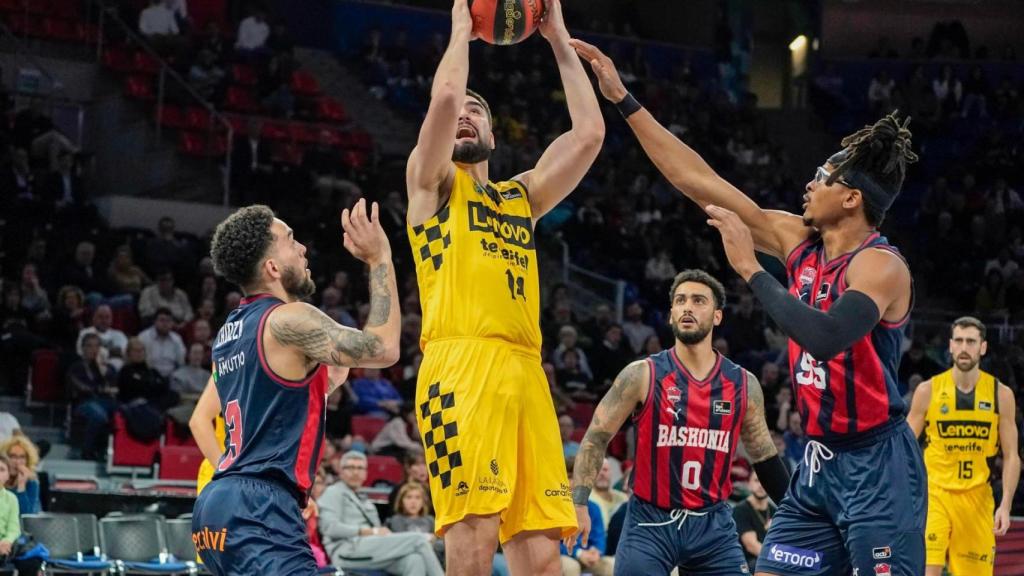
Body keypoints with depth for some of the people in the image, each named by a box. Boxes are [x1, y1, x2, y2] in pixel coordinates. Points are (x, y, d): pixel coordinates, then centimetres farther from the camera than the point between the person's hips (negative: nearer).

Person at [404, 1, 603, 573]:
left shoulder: (521, 195, 28)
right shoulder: (432, 183, 14)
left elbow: (590, 132, 19)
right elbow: (444, 98, -3)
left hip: (526, 373, 5)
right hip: (462, 365, -5)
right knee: (475, 521, -17)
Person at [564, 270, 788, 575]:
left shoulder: (743, 385, 3)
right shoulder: (642, 375, -5)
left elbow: (766, 458, 15)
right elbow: (595, 439, -1)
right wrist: (579, 504, -11)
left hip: (713, 524, 2)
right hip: (649, 522, -2)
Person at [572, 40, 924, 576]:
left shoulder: (880, 265, -15)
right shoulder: (798, 240, 6)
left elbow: (825, 337, -34)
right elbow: (698, 181, 8)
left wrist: (750, 269, -24)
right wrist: (623, 99, 8)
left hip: (876, 468, -8)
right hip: (819, 463, 8)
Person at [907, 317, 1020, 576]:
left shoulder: (1001, 394, 1)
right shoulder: (928, 391, -2)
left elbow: (1011, 456, 2)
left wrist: (1005, 505, -8)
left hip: (977, 498, 2)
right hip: (934, 494, -2)